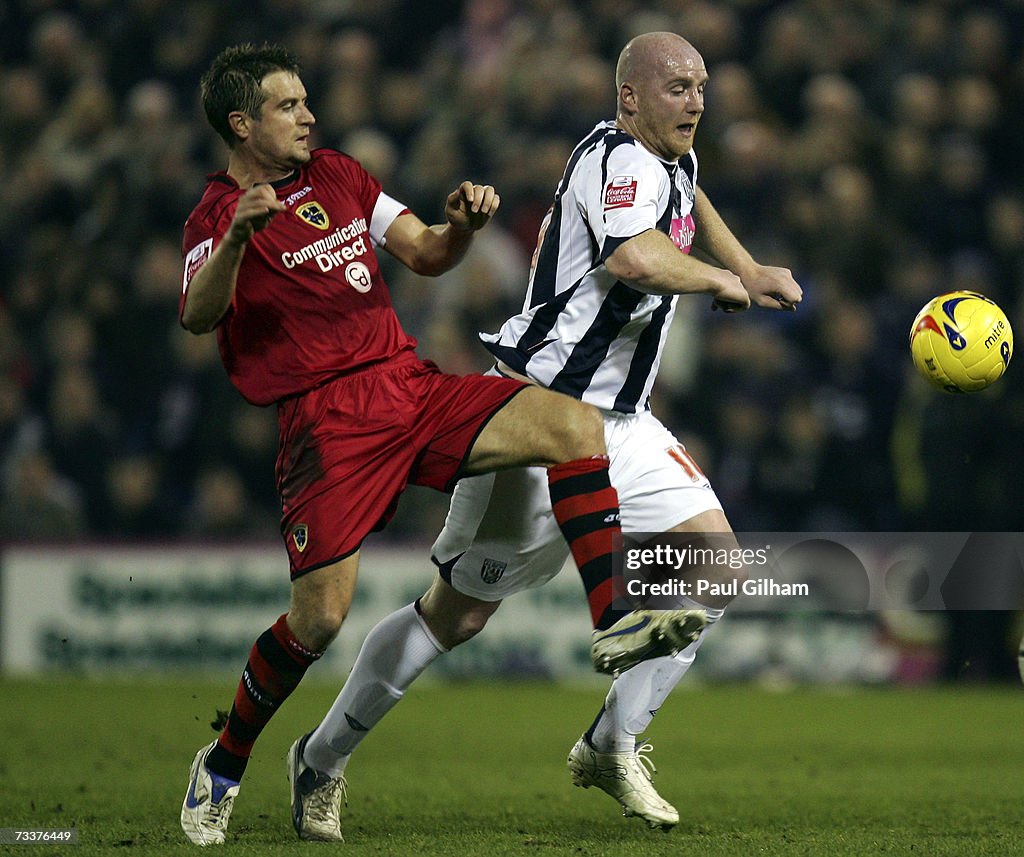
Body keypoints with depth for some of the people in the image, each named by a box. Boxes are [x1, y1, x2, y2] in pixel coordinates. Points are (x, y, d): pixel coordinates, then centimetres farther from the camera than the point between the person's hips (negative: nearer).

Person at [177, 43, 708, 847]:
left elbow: (427, 256, 19)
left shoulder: (339, 175, 18)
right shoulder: (218, 217, -2)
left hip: (412, 385, 6)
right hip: (327, 421, -6)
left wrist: (461, 223, -4)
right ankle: (222, 766, 9)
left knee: (575, 426, -15)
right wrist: (237, 235, -39)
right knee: (319, 618, -14)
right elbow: (198, 315, -20)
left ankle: (613, 624, -17)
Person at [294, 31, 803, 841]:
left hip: (618, 423, 9)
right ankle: (324, 757, 15)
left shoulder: (669, 160, 11)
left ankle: (613, 745, 8)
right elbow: (634, 257, -40)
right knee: (458, 613, -3)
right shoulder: (619, 160, -18)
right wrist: (718, 281, -23)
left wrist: (750, 268, 26)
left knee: (715, 571, -4)